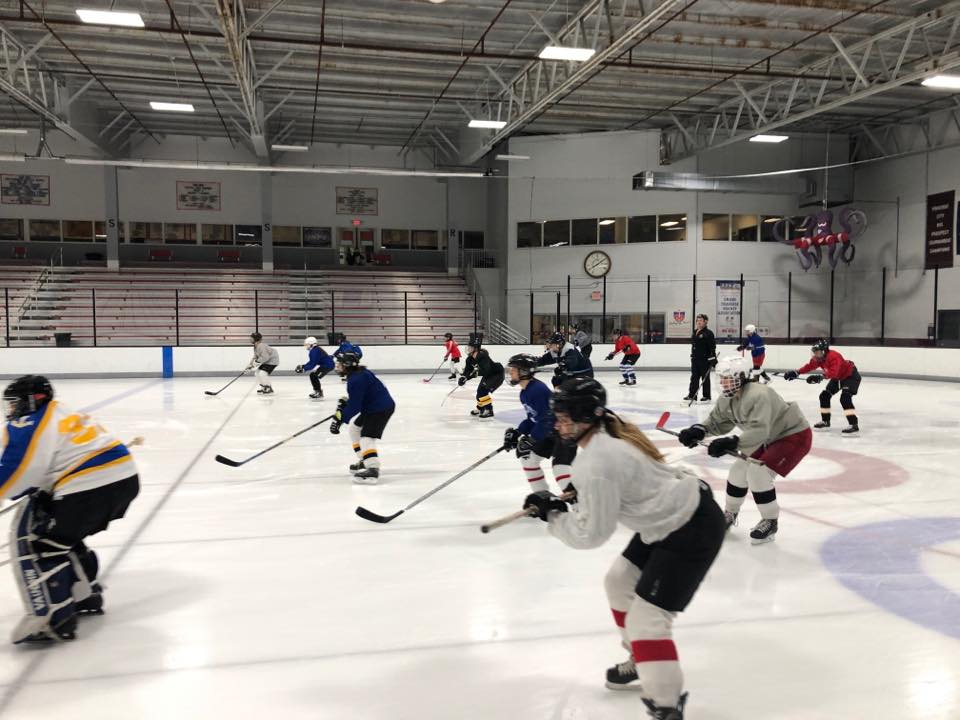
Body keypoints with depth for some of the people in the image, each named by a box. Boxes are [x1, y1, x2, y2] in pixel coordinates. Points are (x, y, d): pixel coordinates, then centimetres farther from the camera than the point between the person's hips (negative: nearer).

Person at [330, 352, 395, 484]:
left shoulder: (356, 380, -22)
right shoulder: (359, 373, 10)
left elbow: (354, 406, -25)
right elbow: (356, 399, 20)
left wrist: (340, 419, -23)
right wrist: (344, 402, 6)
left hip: (381, 408, -11)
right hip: (372, 407, 11)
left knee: (367, 437, -20)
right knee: (355, 427, 22)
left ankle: (373, 470, -30)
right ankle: (365, 461, 29)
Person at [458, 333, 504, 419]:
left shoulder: (483, 356, -33)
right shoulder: (470, 358, -7)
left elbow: (485, 370, -44)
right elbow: (468, 369, -5)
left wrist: (477, 372, -56)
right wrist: (463, 377, -23)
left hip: (497, 374, -10)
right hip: (487, 375, 10)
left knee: (483, 390, -20)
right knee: (480, 391, 14)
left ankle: (489, 411, -16)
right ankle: (480, 409, 34)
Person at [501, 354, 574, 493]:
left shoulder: (537, 390, -25)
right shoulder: (524, 393, 8)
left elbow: (546, 419, -28)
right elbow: (532, 418, 14)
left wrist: (531, 440, -25)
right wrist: (517, 432, 4)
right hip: (549, 431, 11)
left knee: (560, 468, -24)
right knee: (528, 457, 16)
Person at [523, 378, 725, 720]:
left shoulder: (597, 462, -28)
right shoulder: (611, 430, 1)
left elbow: (591, 534, -21)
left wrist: (553, 514, -7)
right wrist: (577, 498, 6)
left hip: (692, 530, -11)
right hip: (675, 515, 11)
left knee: (645, 621, -11)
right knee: (620, 582, 22)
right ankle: (643, 663, 39)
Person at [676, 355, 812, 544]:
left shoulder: (758, 395, -35)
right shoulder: (728, 399, -8)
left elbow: (759, 431, -45)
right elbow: (718, 421, 2)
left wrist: (730, 443, -56)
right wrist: (698, 431, -18)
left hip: (795, 435, -9)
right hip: (769, 438, 9)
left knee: (757, 473, -20)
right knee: (739, 469, 6)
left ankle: (770, 522, 1)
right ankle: (730, 513, 29)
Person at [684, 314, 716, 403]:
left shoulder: (708, 333, -11)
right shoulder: (695, 332, 13)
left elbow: (712, 347, -15)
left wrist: (713, 359, -19)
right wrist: (692, 356, 21)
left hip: (705, 359, -7)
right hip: (695, 359, 8)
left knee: (705, 378, 0)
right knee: (694, 377, 7)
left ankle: (707, 396, 9)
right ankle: (692, 395, 10)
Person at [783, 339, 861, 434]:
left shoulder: (834, 356, -35)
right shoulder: (818, 358, -7)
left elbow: (833, 372, -47)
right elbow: (809, 366, 2)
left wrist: (820, 377, -58)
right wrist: (796, 373, -9)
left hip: (851, 375, -10)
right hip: (838, 377, 10)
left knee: (845, 398, -27)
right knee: (824, 396, 8)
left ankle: (854, 425, -28)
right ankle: (825, 421, 21)